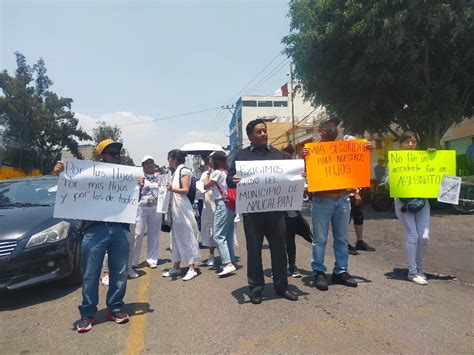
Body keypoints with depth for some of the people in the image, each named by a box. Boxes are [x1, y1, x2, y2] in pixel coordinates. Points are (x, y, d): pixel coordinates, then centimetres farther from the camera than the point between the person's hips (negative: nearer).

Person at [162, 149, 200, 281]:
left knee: (187, 237, -6)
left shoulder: (183, 171, -9)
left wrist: (172, 189, -32)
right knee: (176, 238, 12)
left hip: (183, 209, -9)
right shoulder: (176, 172, 16)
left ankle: (192, 269, -1)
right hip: (175, 209, 9)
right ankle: (176, 267, 21)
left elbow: (186, 190, -19)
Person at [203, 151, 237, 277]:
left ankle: (228, 264, -17)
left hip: (222, 205, -9)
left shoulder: (216, 172, -9)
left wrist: (208, 172, 9)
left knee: (219, 236, -10)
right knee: (228, 235, 13)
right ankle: (232, 261, 17)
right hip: (230, 205, 9)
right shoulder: (227, 172, 15)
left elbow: (206, 186, -1)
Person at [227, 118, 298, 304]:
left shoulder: (278, 154, 13)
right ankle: (256, 288, 18)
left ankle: (281, 285, 22)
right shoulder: (242, 155, 6)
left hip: (276, 209, 2)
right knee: (254, 249, 5)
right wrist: (234, 180, -21)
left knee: (279, 248, 8)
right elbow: (229, 179, 2)